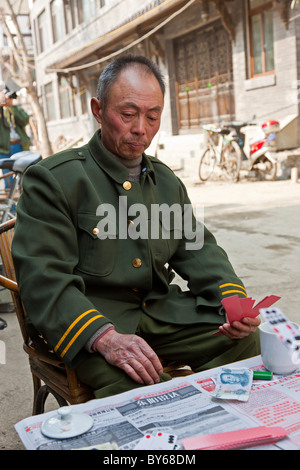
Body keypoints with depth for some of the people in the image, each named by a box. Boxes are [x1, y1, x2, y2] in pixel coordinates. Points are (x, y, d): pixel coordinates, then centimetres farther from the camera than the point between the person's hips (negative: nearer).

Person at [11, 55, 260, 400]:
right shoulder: (52, 179, -6)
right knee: (136, 382, -34)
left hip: (162, 312, 6)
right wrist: (105, 338, -29)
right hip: (87, 320, -6)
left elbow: (198, 249, 14)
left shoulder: (167, 181, 17)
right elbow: (43, 277, -15)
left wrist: (234, 301, -7)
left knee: (244, 337, -12)